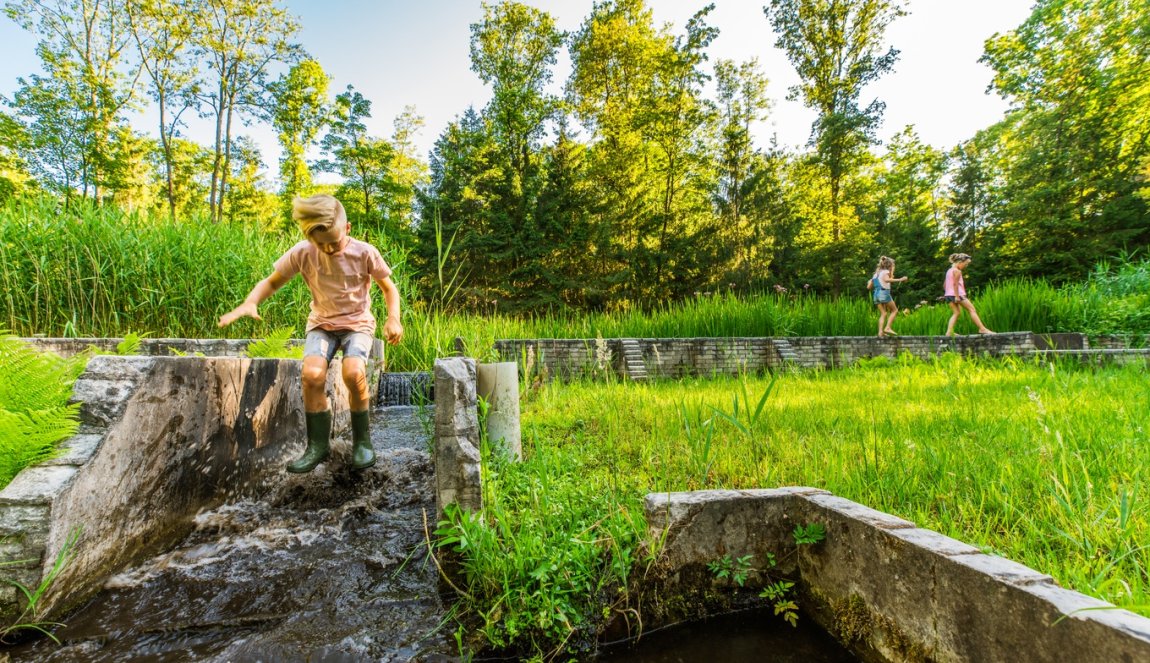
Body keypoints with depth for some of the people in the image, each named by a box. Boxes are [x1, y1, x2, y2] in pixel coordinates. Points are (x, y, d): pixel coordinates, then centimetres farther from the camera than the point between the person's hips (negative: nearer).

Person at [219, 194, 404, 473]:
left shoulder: (365, 253, -14)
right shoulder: (302, 253, -10)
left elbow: (389, 287, -2)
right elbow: (272, 282, 2)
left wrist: (394, 318, -19)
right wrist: (249, 303, -19)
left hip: (358, 323, -2)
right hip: (321, 324, 2)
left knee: (353, 373, -31)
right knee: (312, 375, -26)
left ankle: (362, 440, -6)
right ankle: (318, 444, -4)